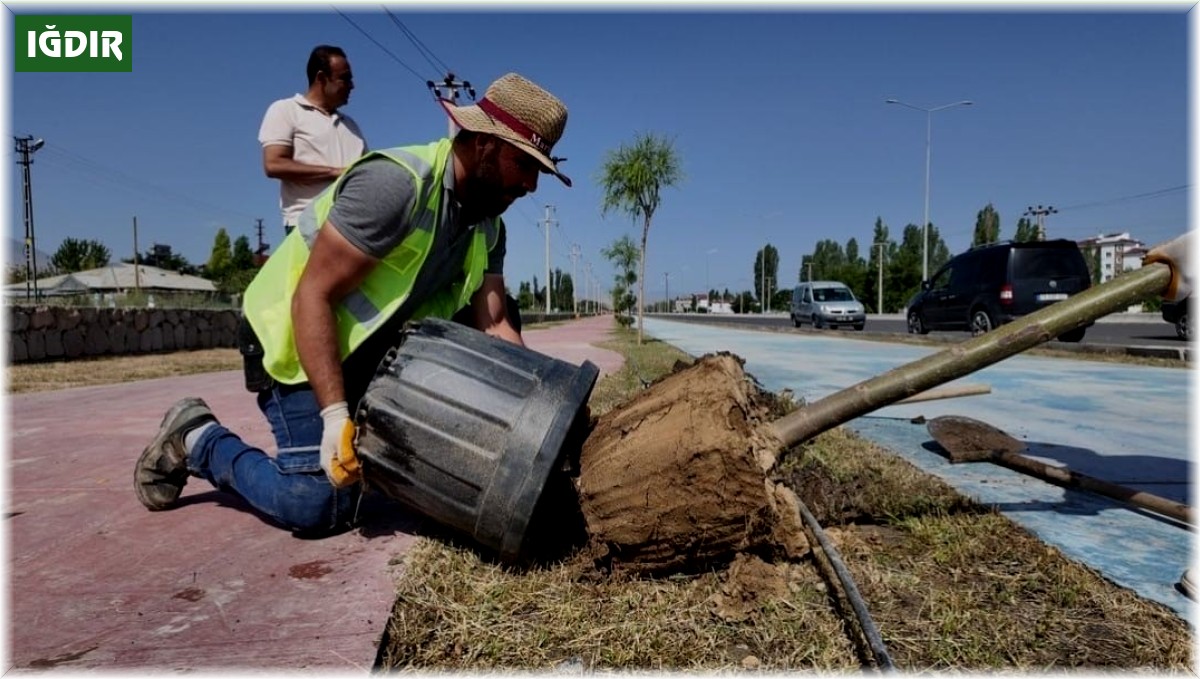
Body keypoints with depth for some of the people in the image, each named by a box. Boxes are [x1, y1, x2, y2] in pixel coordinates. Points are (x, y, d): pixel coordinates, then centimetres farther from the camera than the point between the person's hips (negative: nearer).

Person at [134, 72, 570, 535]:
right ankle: (197, 440, 8)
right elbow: (312, 295, -27)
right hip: (296, 340, -8)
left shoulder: (487, 226, -2)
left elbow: (494, 327, -6)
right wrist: (335, 414, -32)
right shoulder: (395, 182, -27)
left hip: (369, 349, 8)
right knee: (321, 503, -15)